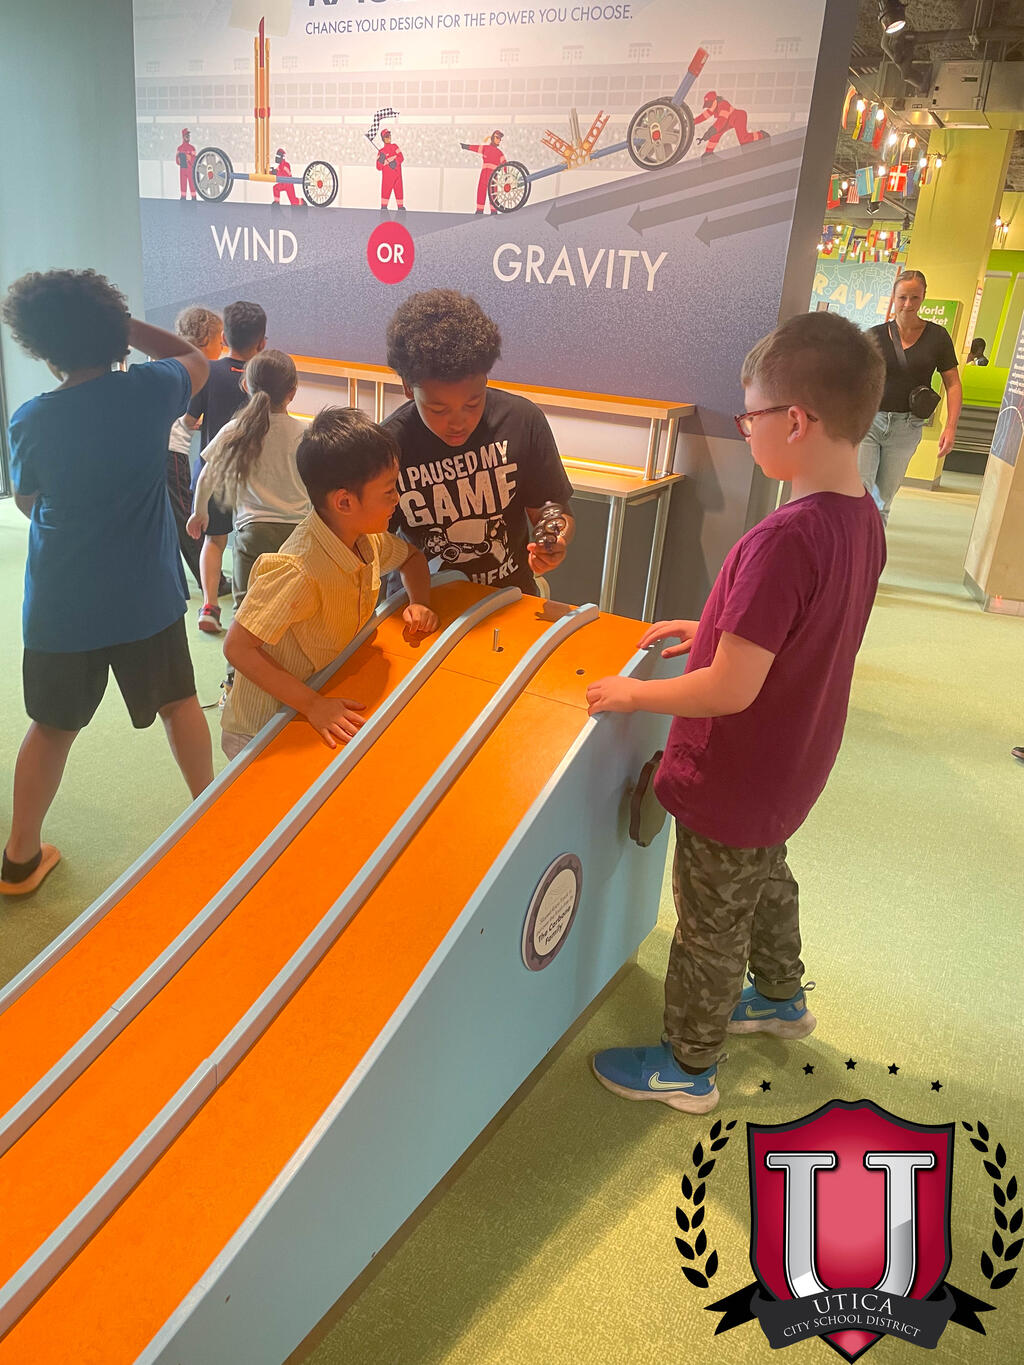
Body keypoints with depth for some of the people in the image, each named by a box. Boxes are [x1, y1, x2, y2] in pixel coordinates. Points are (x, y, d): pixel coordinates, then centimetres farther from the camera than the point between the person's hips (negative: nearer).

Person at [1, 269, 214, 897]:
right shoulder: (149, 391, -12)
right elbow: (195, 360, 12)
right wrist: (118, 320, 8)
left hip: (61, 608, 0)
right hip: (148, 599, 0)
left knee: (52, 728, 16)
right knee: (179, 702, 21)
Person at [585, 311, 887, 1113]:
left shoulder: (783, 542, -34)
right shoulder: (863, 520, -5)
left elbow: (731, 689, -31)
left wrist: (632, 694, -17)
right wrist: (713, 631, 6)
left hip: (733, 784, -8)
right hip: (791, 769, 8)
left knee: (710, 926, 12)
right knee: (766, 878, 31)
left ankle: (688, 1067, 35)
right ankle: (782, 997, 56)